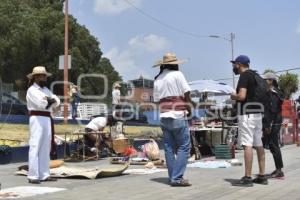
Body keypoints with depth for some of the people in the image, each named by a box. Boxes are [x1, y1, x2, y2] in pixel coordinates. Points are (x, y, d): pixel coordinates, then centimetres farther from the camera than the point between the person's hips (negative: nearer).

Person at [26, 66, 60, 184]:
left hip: (47, 119, 8)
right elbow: (41, 103, -17)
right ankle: (33, 176, -10)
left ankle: (44, 175, 12)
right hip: (37, 119, -8)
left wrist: (49, 100, -12)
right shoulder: (31, 90, -4)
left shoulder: (46, 90, 20)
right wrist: (51, 101, 0)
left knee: (45, 148, 8)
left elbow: (57, 102, 8)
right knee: (35, 147, -10)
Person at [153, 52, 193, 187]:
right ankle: (177, 178, -9)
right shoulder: (177, 74, -4)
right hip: (178, 116, -6)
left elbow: (157, 99, 12)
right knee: (184, 147, -3)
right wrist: (189, 108, 3)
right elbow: (186, 94, -7)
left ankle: (172, 177, 13)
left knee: (169, 148, 9)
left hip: (164, 116, 6)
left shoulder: (157, 79, 13)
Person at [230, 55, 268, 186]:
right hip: (258, 113, 9)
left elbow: (242, 96, -22)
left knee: (247, 145, -10)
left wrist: (233, 96, -2)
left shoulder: (244, 76, -10)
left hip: (247, 114, -9)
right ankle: (262, 176, 15)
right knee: (258, 145, 10)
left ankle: (247, 178, -10)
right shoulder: (255, 76, 17)